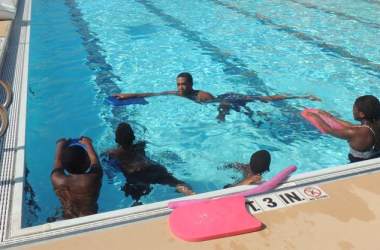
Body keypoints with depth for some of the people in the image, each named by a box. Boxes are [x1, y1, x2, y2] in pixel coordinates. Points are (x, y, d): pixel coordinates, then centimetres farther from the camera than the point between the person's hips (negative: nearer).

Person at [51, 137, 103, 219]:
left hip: (67, 220, 2)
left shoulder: (57, 179, -20)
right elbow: (94, 159, -5)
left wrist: (60, 144, 18)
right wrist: (87, 143, 13)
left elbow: (58, 160, 1)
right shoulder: (94, 177, -26)